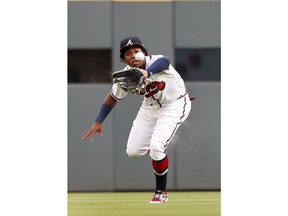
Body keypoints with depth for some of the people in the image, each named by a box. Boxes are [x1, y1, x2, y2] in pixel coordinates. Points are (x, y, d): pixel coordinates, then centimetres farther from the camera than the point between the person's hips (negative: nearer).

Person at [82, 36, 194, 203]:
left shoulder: (156, 61, -30)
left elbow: (164, 61, -56)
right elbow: (113, 97, 3)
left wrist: (147, 72, -78)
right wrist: (98, 122, -1)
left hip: (175, 105, -6)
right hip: (150, 107, 6)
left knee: (156, 147, -23)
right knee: (132, 151, 1)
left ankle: (161, 192, -1)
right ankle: (159, 149, 37)